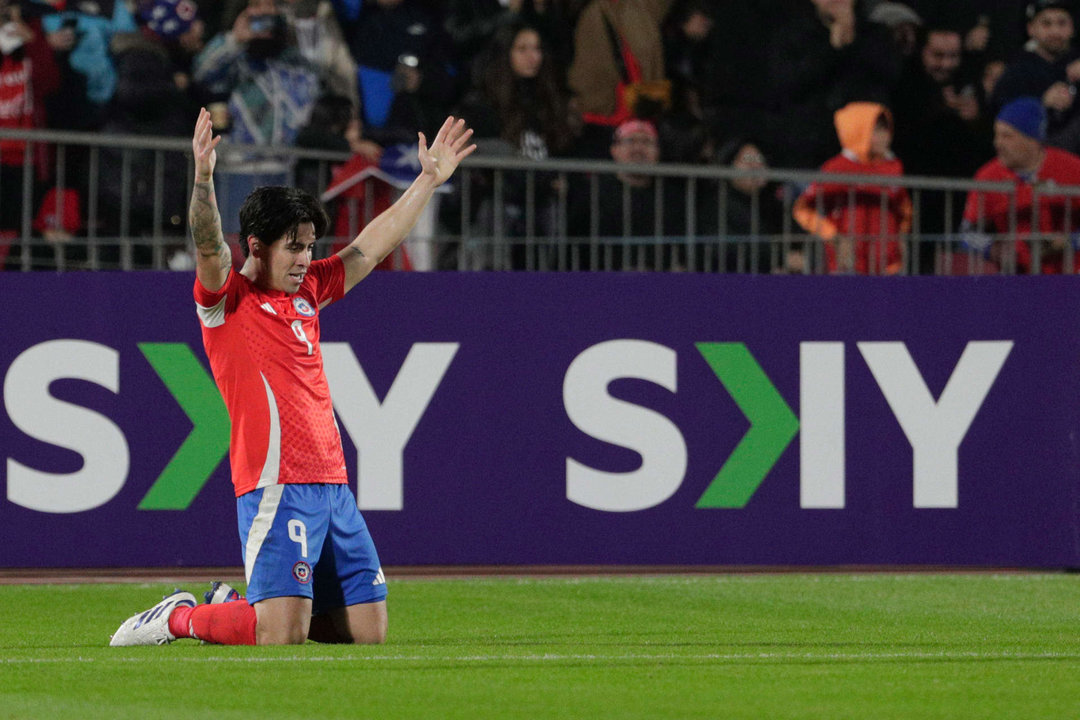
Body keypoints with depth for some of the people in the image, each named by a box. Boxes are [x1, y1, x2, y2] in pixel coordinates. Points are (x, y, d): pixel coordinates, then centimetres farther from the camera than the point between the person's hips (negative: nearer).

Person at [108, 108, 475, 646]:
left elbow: (374, 245, 26)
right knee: (282, 636, -19)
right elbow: (208, 246, -21)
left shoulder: (306, 292, 18)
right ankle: (179, 618, 7)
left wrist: (428, 179, 25)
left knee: (368, 631, 6)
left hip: (331, 486, 8)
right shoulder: (227, 299, -2)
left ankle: (239, 612, 25)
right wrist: (203, 177, -36)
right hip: (276, 486, -8)